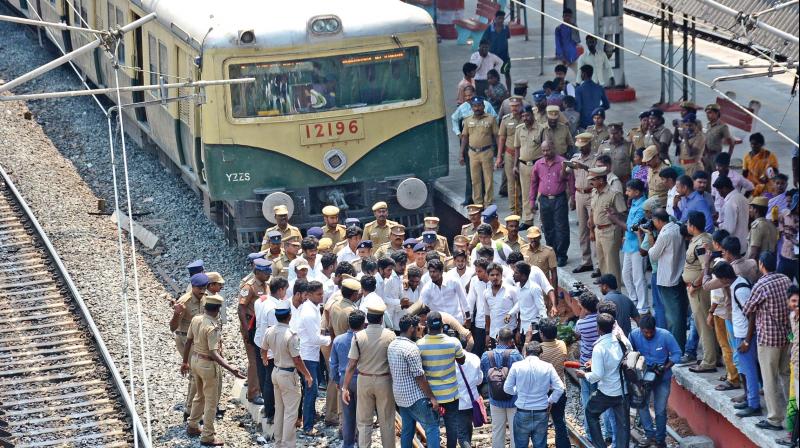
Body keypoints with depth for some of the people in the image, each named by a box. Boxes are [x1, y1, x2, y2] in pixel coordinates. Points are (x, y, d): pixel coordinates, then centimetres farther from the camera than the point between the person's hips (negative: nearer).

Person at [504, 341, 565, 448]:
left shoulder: (516, 366, -6)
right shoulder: (548, 367, -5)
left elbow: (507, 388, 1)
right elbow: (560, 388, -4)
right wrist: (550, 401, 11)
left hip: (522, 413, -1)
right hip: (541, 414, 1)